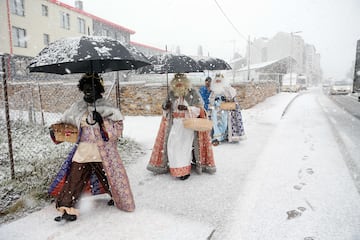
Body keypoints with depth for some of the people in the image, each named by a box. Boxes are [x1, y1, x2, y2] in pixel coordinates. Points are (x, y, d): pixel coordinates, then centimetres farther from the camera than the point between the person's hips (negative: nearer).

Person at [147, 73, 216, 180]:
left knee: (185, 146, -11)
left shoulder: (193, 93, -4)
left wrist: (187, 108, -21)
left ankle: (184, 170, 0)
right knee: (172, 145, -5)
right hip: (175, 124, 4)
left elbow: (199, 108, -6)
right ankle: (176, 168, 7)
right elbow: (165, 108, 17)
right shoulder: (171, 94, 7)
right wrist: (166, 106, -9)